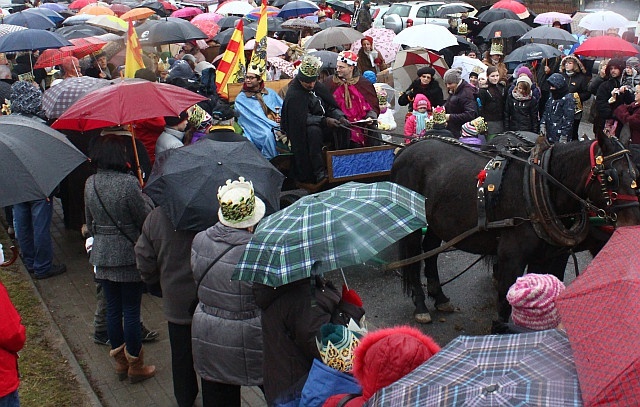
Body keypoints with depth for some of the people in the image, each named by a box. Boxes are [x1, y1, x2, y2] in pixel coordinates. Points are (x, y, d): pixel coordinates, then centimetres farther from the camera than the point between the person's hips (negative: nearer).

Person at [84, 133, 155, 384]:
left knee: (112, 309, 16)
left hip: (102, 256, 6)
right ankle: (135, 367, 18)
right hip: (128, 256, -6)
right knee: (131, 311, 5)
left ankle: (120, 362, 29)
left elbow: (89, 222, 12)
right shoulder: (128, 183, -20)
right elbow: (147, 218, -14)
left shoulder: (90, 183, 1)